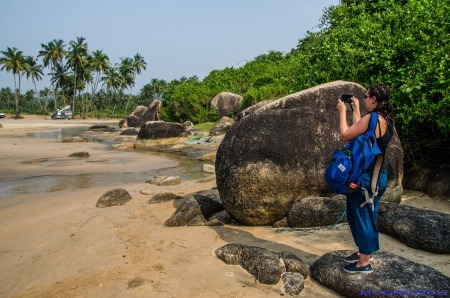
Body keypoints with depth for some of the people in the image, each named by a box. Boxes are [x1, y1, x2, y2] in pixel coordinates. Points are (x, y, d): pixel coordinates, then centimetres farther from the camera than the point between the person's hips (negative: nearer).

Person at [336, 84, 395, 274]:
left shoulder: (372, 117, -20)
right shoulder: (386, 120, 8)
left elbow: (345, 135, -16)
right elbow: (360, 132, 17)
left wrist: (342, 112, -4)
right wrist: (356, 111, 22)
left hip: (365, 177, -9)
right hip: (377, 175, 9)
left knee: (362, 216, 2)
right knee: (366, 216, 20)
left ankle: (364, 263, 14)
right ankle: (364, 253, 35)